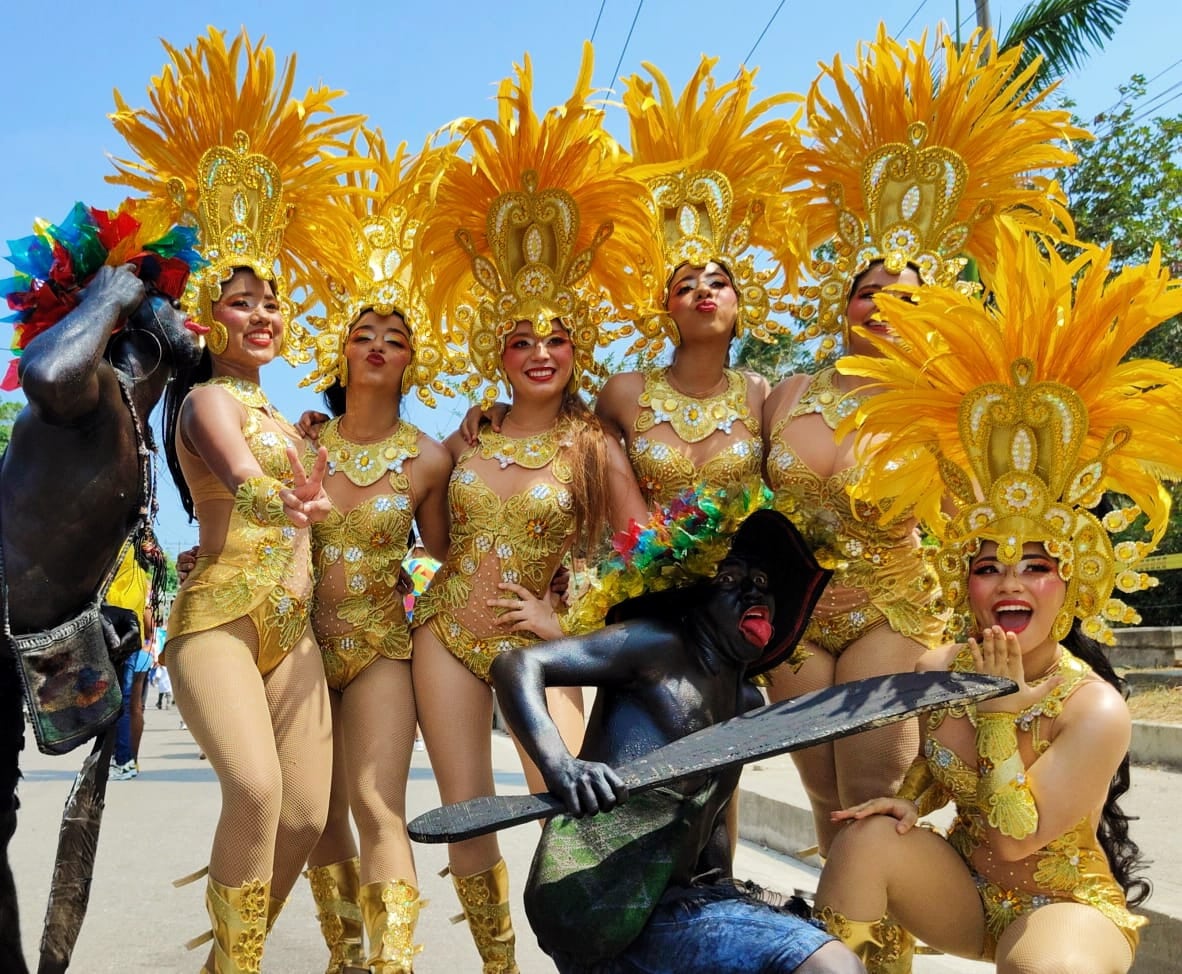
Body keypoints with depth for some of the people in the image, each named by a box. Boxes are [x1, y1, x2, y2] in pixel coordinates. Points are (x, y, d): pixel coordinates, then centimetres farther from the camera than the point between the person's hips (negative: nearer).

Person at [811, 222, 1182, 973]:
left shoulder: (1095, 711, -23)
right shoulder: (941, 671, -9)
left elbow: (1019, 838, -22)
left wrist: (1001, 714, -29)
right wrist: (908, 801, -14)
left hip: (1067, 903, -4)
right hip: (966, 890, 5)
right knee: (868, 840, -21)